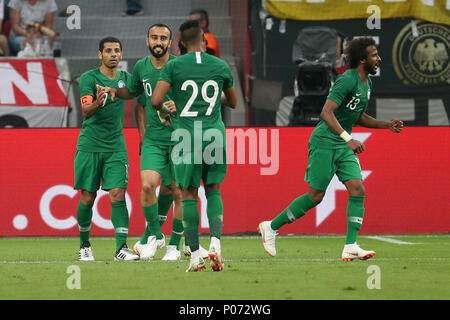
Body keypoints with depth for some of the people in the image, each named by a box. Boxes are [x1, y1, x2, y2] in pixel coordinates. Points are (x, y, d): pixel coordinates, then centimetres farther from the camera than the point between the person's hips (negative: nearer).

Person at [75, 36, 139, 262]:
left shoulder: (126, 78, 8)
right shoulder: (89, 78, -5)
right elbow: (85, 111, -15)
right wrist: (97, 103, -38)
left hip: (116, 147, 2)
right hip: (89, 146, -2)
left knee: (118, 195, -10)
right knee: (87, 197, 1)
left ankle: (121, 248, -13)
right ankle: (84, 245, 20)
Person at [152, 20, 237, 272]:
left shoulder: (174, 66, -1)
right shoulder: (221, 67, 5)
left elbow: (156, 100, -8)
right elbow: (233, 103, 18)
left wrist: (165, 109, 14)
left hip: (187, 136, -1)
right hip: (215, 135, 2)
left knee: (189, 194, 6)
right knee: (214, 190, 14)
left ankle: (195, 255, 2)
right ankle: (215, 242, -6)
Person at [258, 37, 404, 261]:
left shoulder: (366, 83, 13)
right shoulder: (347, 80, -18)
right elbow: (326, 112, -26)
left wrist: (386, 125, 16)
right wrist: (348, 138, -33)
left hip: (343, 146, 9)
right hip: (324, 142, -9)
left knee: (357, 190, -8)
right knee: (316, 196, -5)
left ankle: (350, 247, -9)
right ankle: (271, 227, 11)